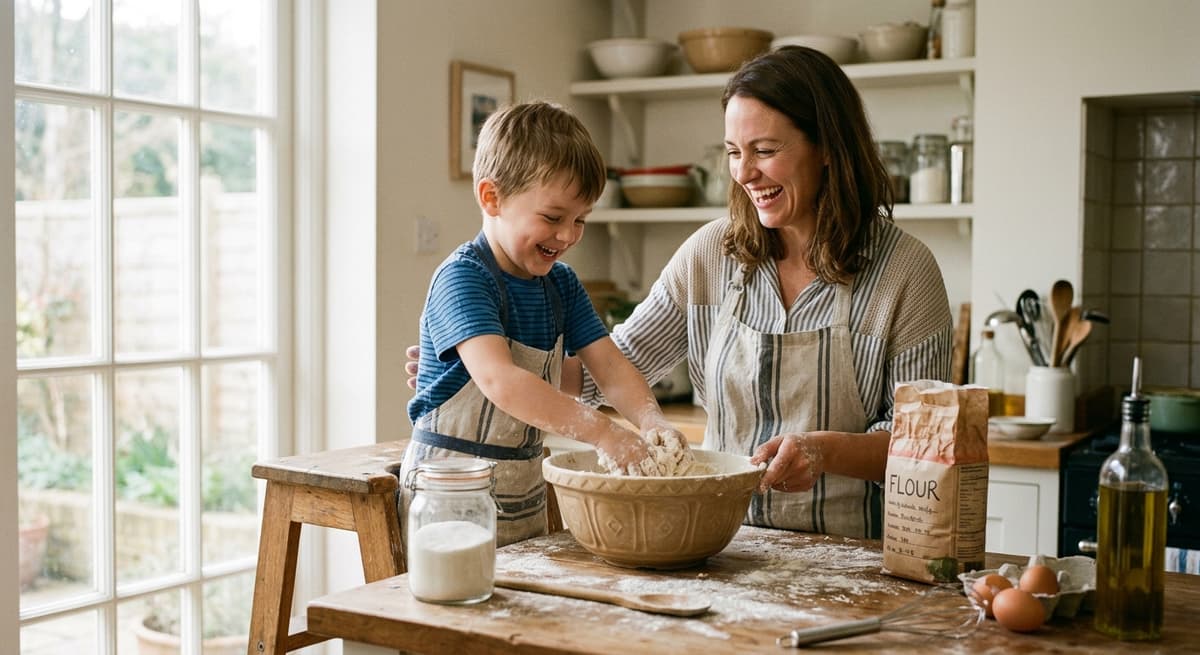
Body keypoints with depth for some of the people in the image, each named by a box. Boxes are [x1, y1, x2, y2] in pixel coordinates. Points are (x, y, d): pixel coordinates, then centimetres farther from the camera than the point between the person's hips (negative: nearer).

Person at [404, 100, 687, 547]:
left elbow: (610, 366, 1)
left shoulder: (561, 284, 7)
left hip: (526, 490, 7)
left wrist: (652, 421, -20)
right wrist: (602, 433, -40)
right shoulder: (461, 278, -19)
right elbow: (498, 379, -33)